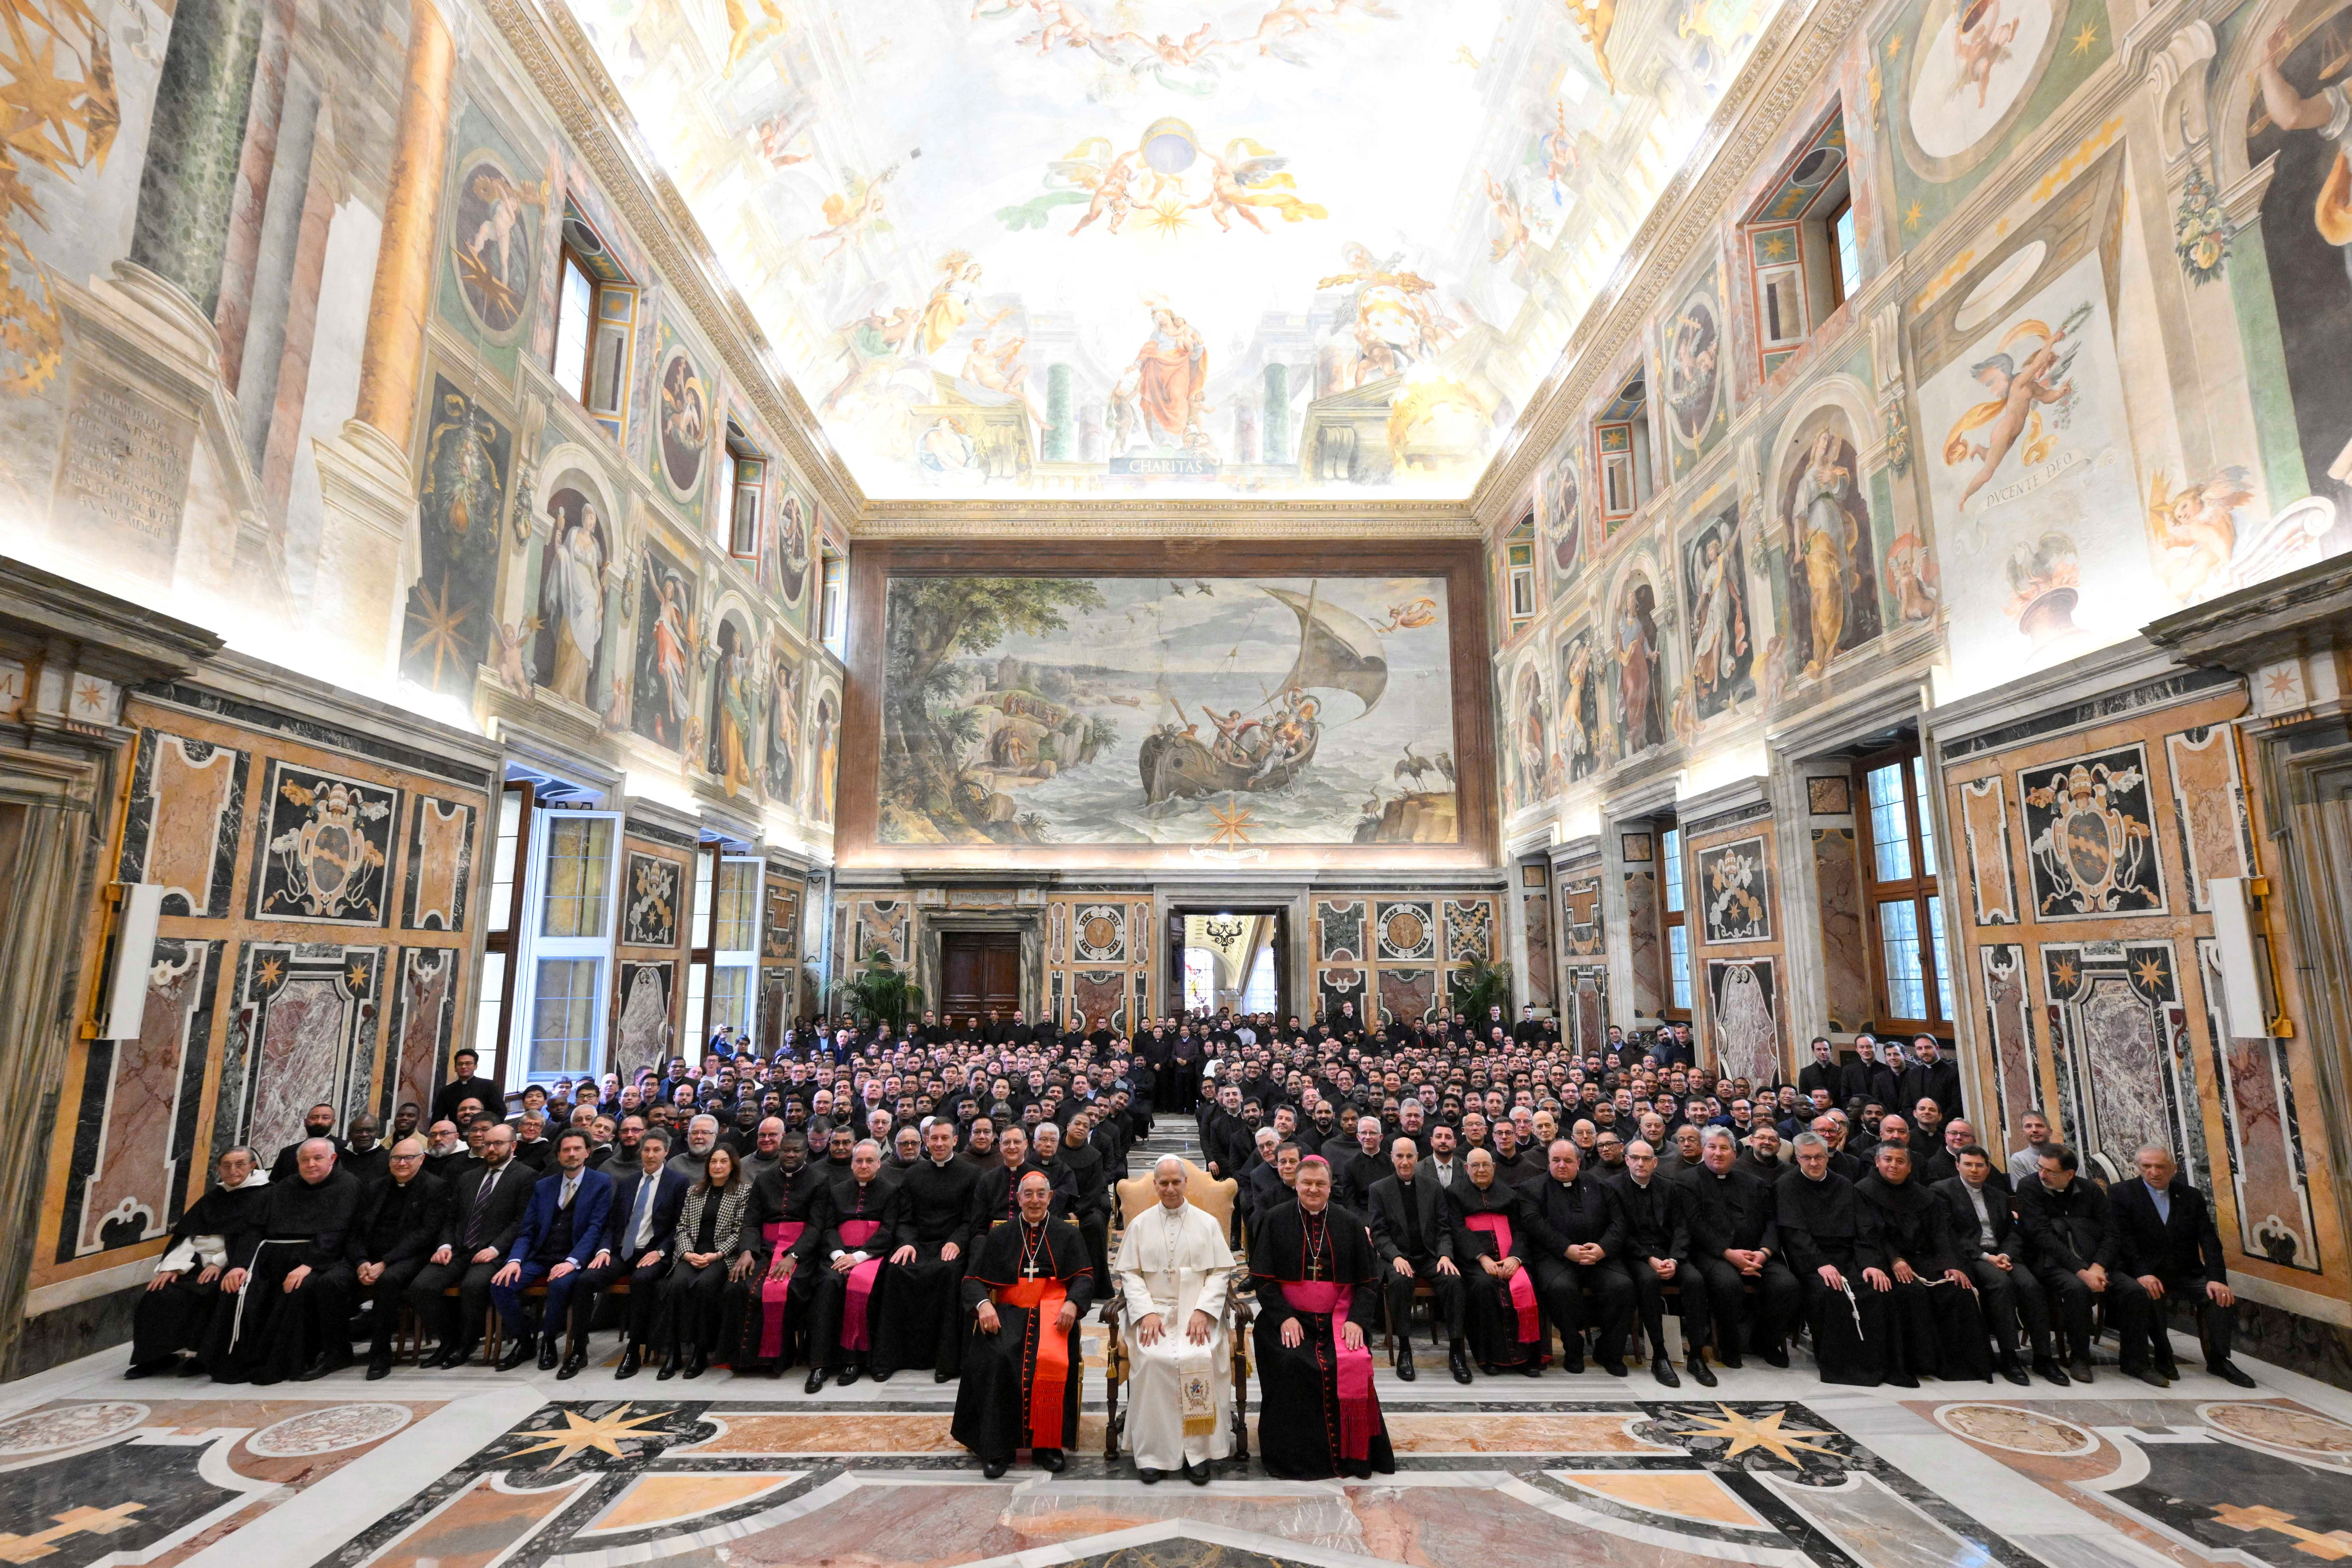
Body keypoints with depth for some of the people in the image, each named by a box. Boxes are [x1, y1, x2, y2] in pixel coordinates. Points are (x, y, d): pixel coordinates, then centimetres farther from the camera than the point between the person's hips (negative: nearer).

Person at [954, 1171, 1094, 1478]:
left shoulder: (1068, 1234, 15)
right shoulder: (999, 1237, 18)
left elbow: (1084, 1277, 5)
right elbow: (974, 1279, 10)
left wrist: (1072, 1303, -16)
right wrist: (983, 1304, -13)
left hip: (1053, 1312, -1)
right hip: (1009, 1313, 1)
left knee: (1052, 1359, -31)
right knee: (996, 1358, -30)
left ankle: (1047, 1444, -16)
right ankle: (997, 1447, -17)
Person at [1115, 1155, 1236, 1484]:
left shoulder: (1207, 1223, 10)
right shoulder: (1140, 1225, 12)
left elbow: (1220, 1273, 4)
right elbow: (1130, 1274, 6)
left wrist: (1203, 1311, -10)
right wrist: (1148, 1312, -10)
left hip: (1198, 1311, 0)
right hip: (1153, 1310, 1)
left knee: (1199, 1357, -29)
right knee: (1152, 1358, -28)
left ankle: (1198, 1451, -15)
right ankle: (1152, 1452, -15)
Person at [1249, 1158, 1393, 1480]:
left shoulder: (1351, 1224, 7)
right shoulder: (1276, 1222, 3)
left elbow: (1368, 1282, 8)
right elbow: (1264, 1279, 1)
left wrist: (1356, 1320, -8)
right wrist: (1284, 1317, -12)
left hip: (1338, 1319, 1)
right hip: (1289, 1318, -1)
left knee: (1352, 1366, -24)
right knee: (1292, 1366, -26)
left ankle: (1350, 1453, -4)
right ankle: (1296, 1454, -6)